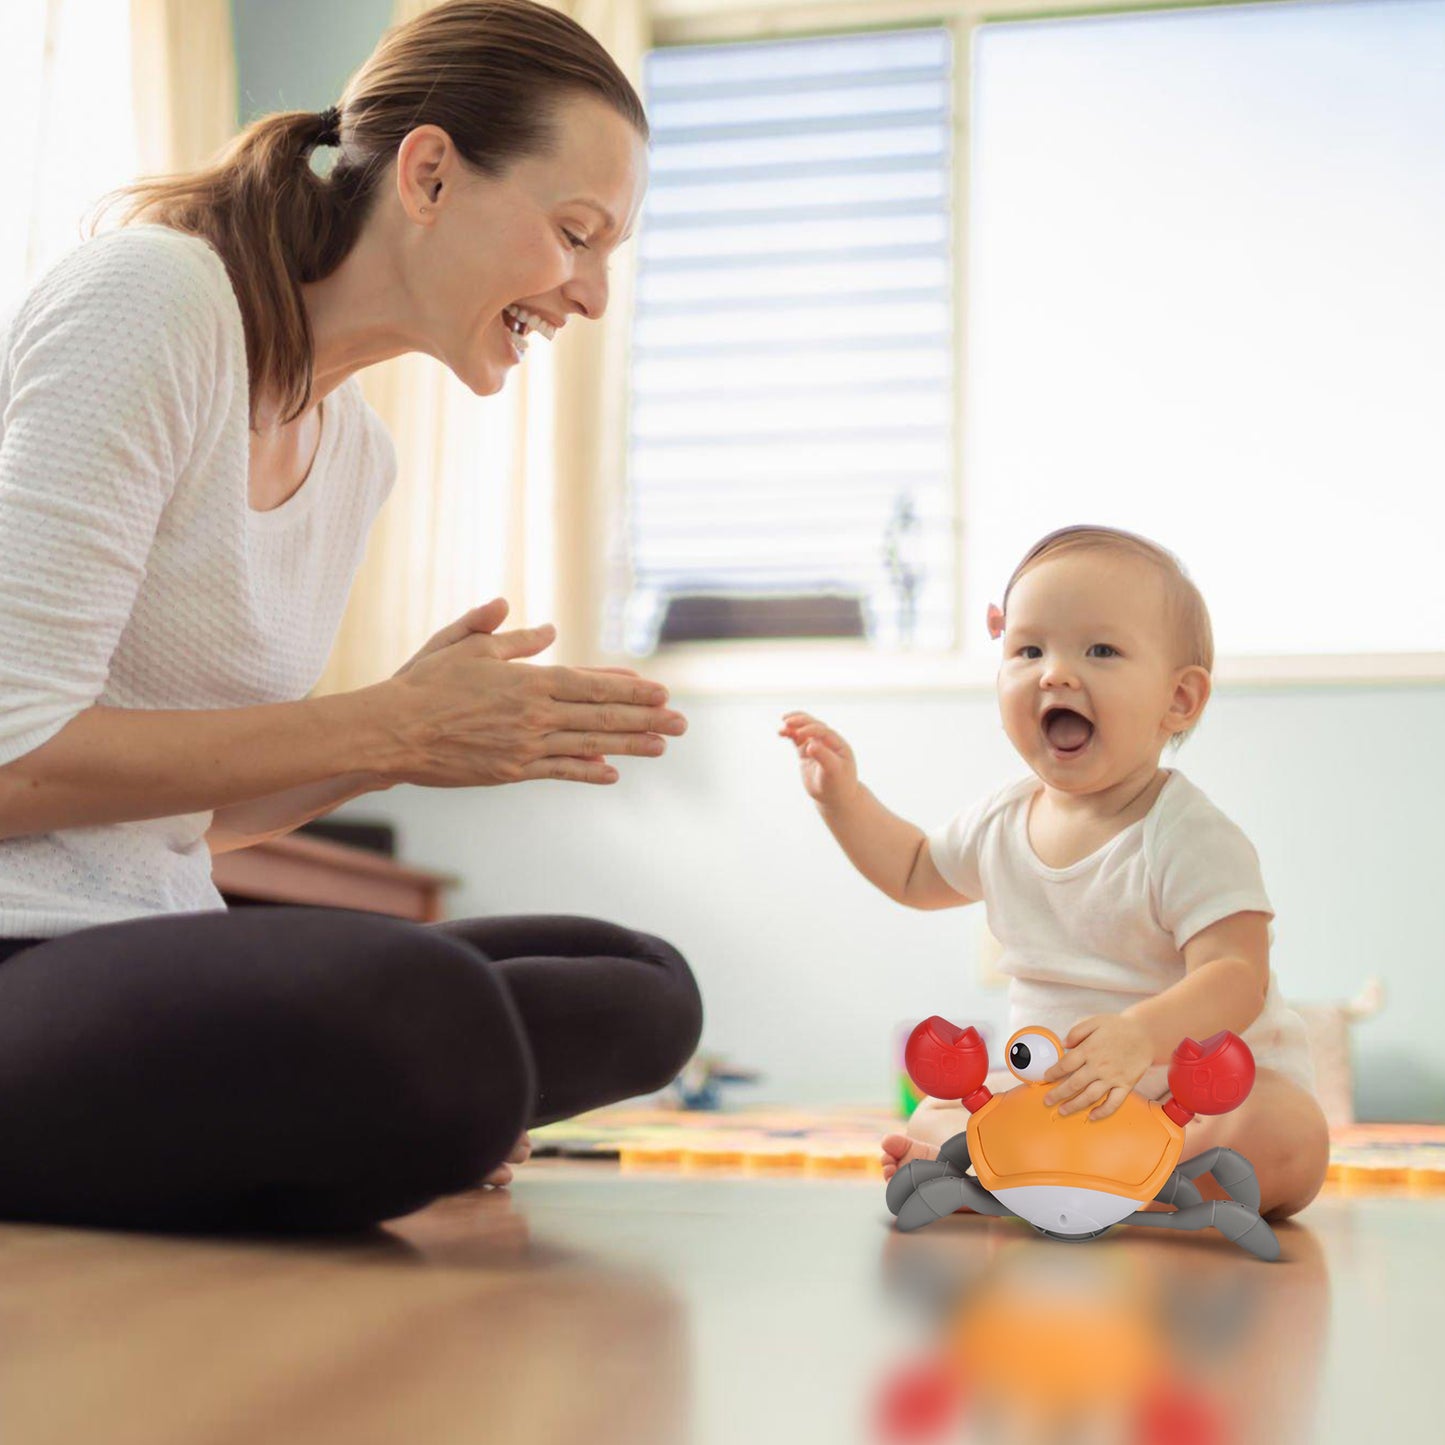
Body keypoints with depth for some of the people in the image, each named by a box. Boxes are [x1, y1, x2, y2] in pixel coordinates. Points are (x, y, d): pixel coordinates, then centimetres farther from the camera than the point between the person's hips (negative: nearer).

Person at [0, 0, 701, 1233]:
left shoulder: (357, 455, 14)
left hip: (147, 941, 9)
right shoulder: (152, 299, -11)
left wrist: (412, 731, 0)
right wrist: (391, 728, -13)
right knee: (430, 1013, -34)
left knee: (645, 988, 4)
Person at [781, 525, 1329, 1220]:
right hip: (1059, 1092, 6)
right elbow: (915, 872, 23)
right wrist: (843, 796, 10)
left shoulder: (1192, 839, -20)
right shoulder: (1003, 822, 2)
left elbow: (1236, 976, -32)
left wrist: (1141, 1035, -50)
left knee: (1290, 1140, -36)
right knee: (932, 1119, -2)